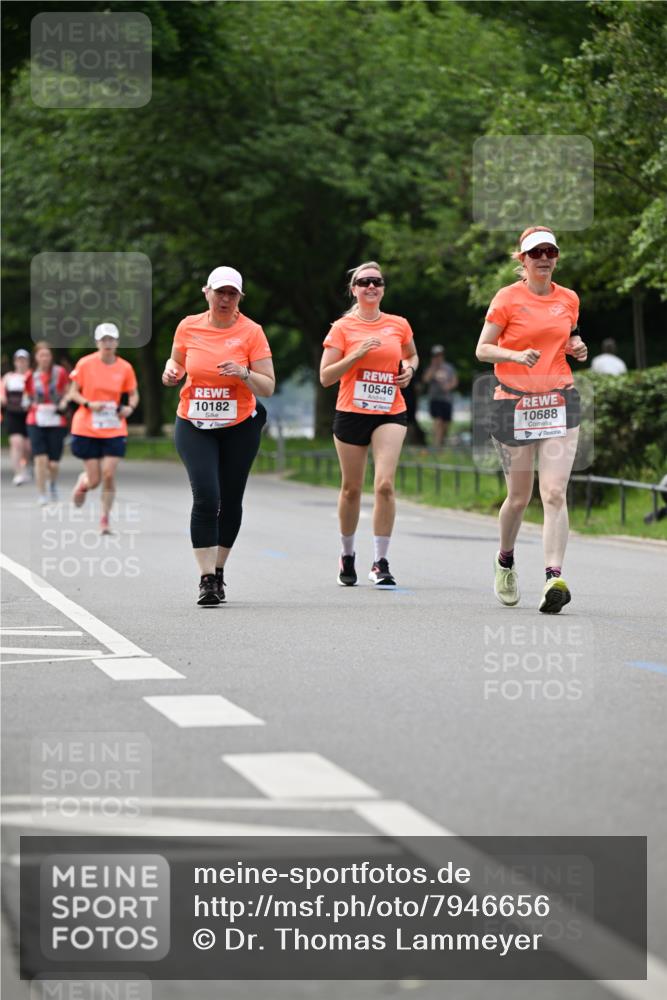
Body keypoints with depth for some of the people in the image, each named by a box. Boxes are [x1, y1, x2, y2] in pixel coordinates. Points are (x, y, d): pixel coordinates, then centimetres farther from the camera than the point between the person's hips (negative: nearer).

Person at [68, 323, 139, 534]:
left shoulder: (125, 368, 0)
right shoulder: (85, 364, -5)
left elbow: (133, 395, 11)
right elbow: (73, 393, 1)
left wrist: (130, 408, -10)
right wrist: (89, 404, -17)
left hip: (114, 430, 1)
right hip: (87, 429, -1)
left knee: (109, 475, -10)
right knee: (95, 480, 0)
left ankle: (105, 520, 5)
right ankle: (82, 482, 38)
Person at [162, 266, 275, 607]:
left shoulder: (251, 332, -6)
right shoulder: (188, 327, -1)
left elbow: (268, 387, -6)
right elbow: (176, 362, 18)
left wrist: (243, 373, -25)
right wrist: (170, 371, -5)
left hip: (239, 428, 0)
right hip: (193, 426, 0)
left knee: (231, 501, 7)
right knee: (206, 498, -15)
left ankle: (218, 569, 27)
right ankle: (207, 579, -13)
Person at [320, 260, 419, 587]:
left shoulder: (399, 325, 7)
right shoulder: (343, 327, 0)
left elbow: (412, 355, 27)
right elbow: (325, 376, -4)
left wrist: (409, 369, 4)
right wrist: (357, 354, -15)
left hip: (390, 413, 1)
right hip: (351, 414, -1)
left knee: (384, 484, -15)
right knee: (351, 488, 8)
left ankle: (381, 562, -9)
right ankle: (347, 555, 29)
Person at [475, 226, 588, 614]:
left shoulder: (569, 299, 8)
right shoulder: (508, 298, -3)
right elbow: (482, 349, -3)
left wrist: (577, 347, 3)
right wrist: (516, 355, -21)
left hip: (559, 403, 2)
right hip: (514, 403, -2)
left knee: (555, 493, -13)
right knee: (519, 496, 8)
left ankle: (554, 578, -20)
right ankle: (506, 561, 35)